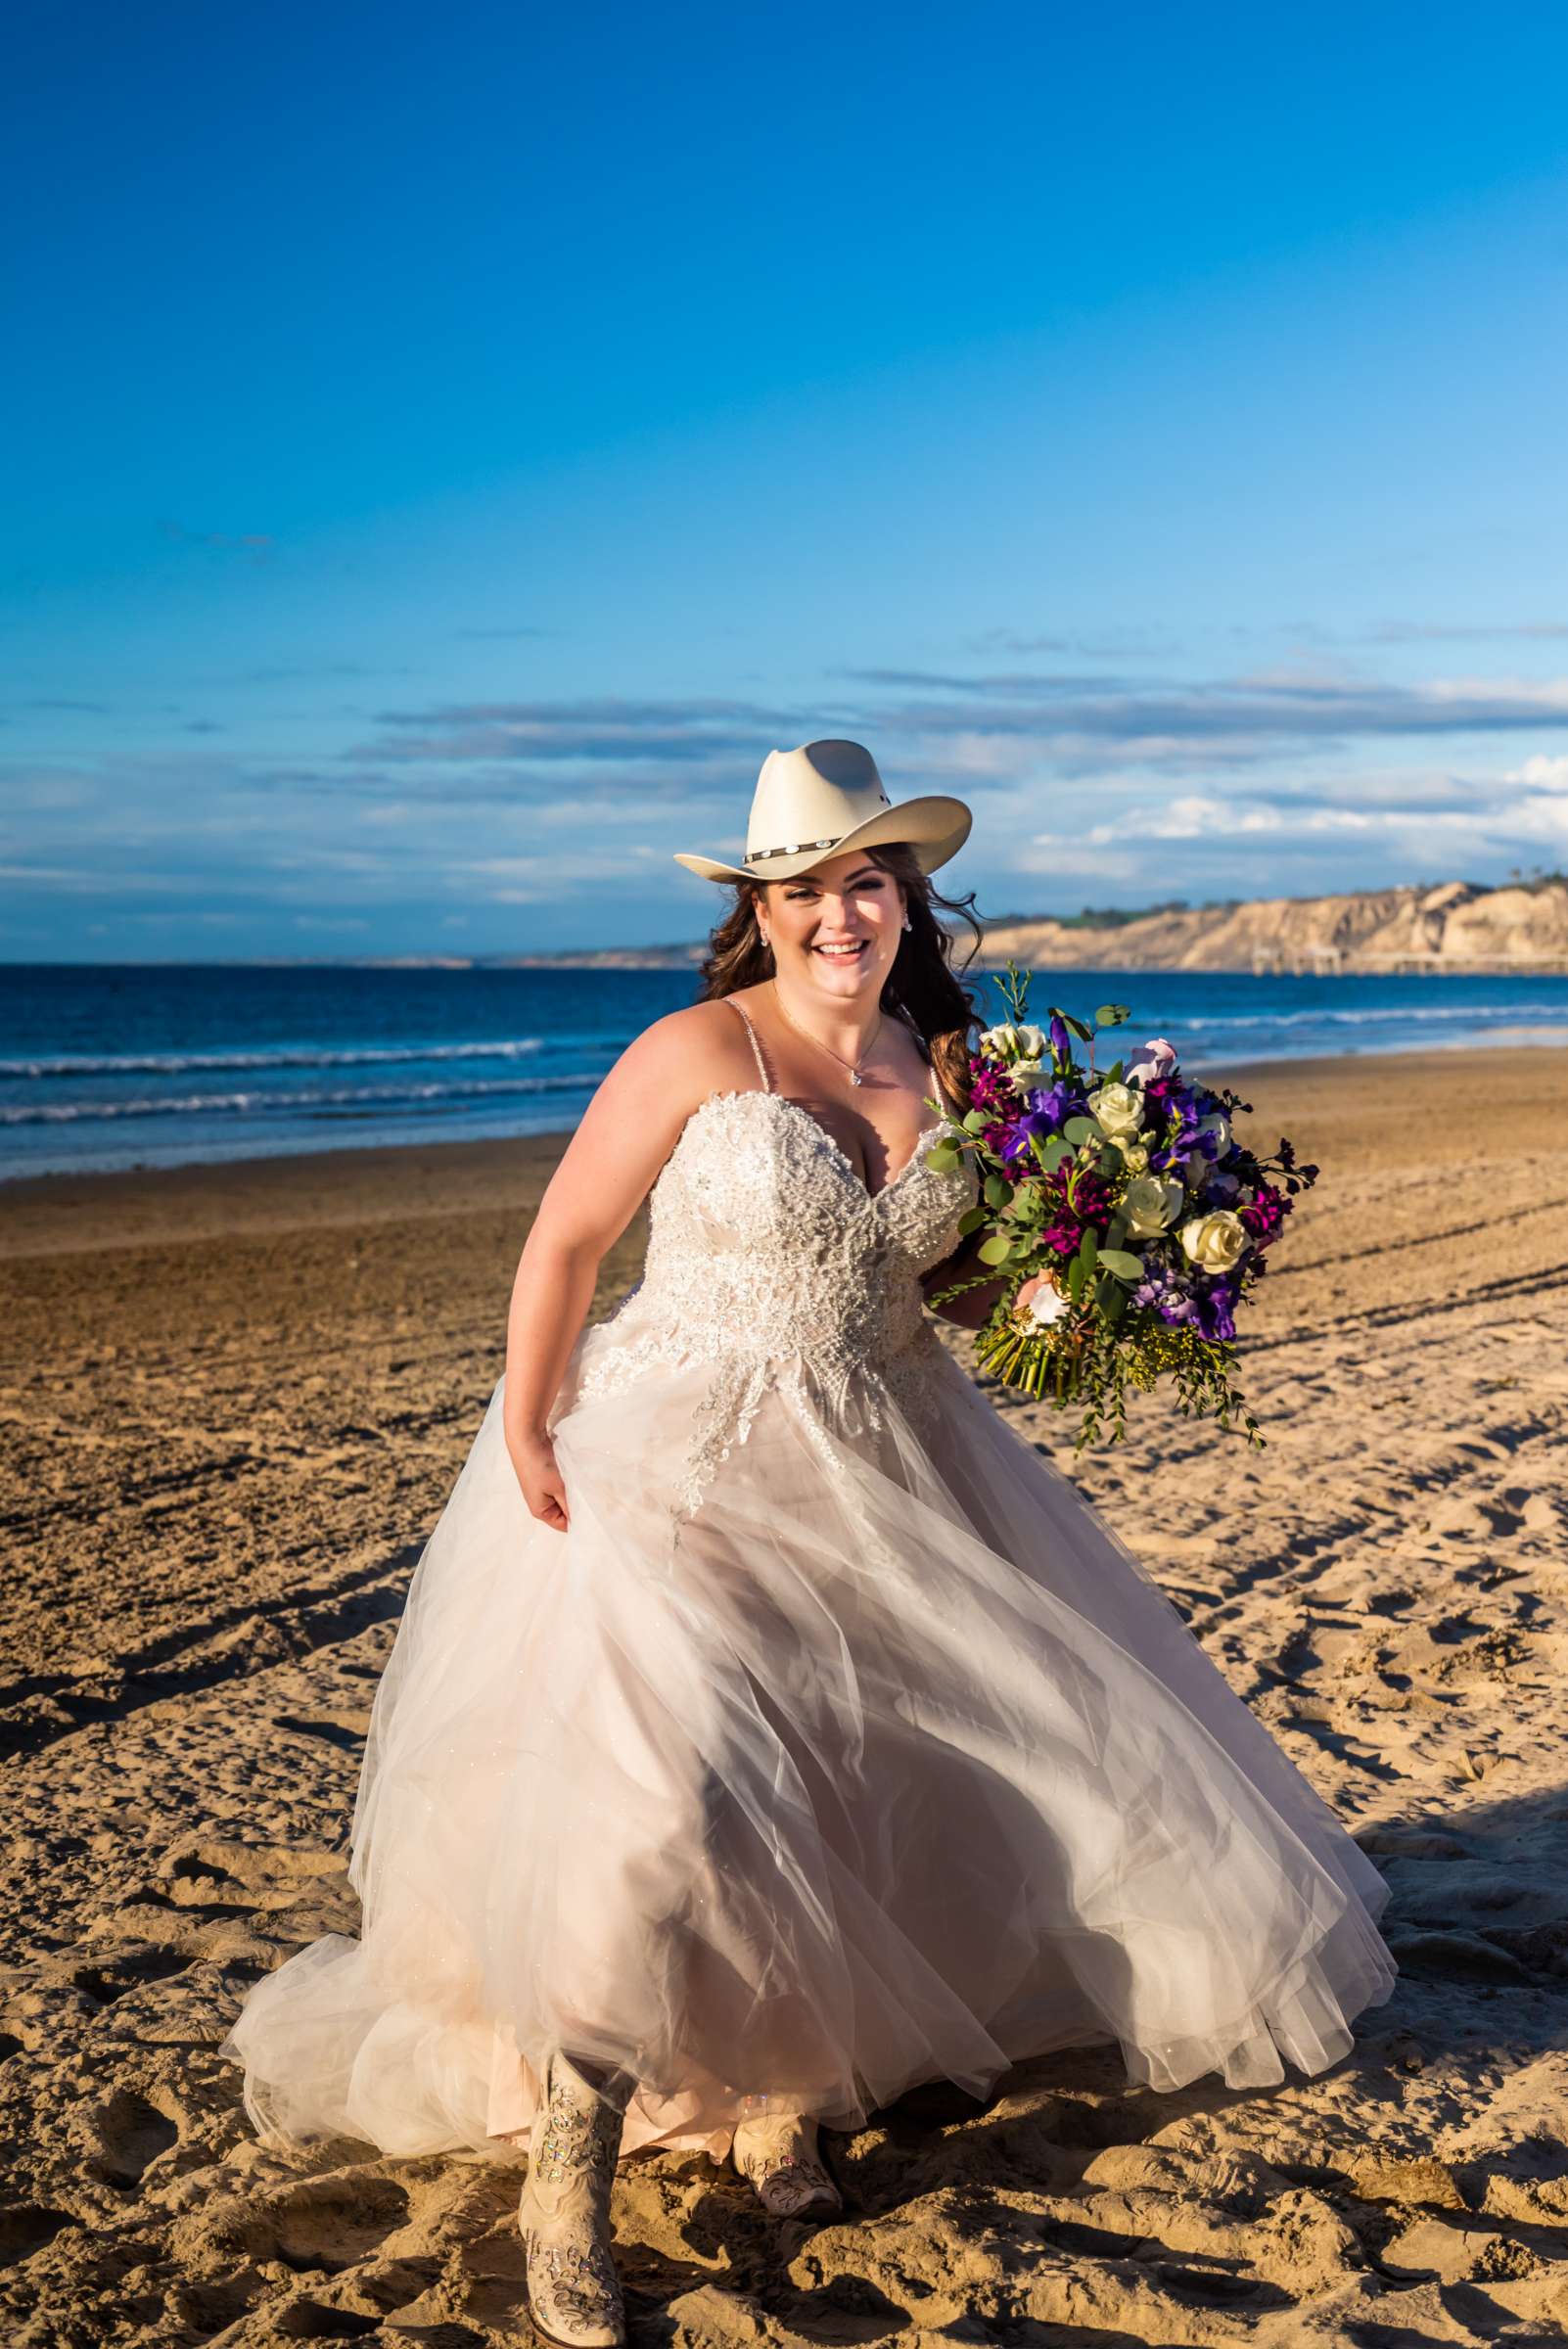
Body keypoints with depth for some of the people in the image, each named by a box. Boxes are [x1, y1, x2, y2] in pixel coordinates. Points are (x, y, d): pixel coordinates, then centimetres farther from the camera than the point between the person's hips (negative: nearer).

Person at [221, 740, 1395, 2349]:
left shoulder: (940, 1067, 4)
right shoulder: (699, 1052, -11)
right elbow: (562, 1241, -7)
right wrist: (525, 1444, -10)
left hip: (883, 1475, 6)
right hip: (682, 1472, -6)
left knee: (839, 1786, 9)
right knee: (661, 1790, -19)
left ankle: (784, 2097, 31)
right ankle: (563, 2180, -4)